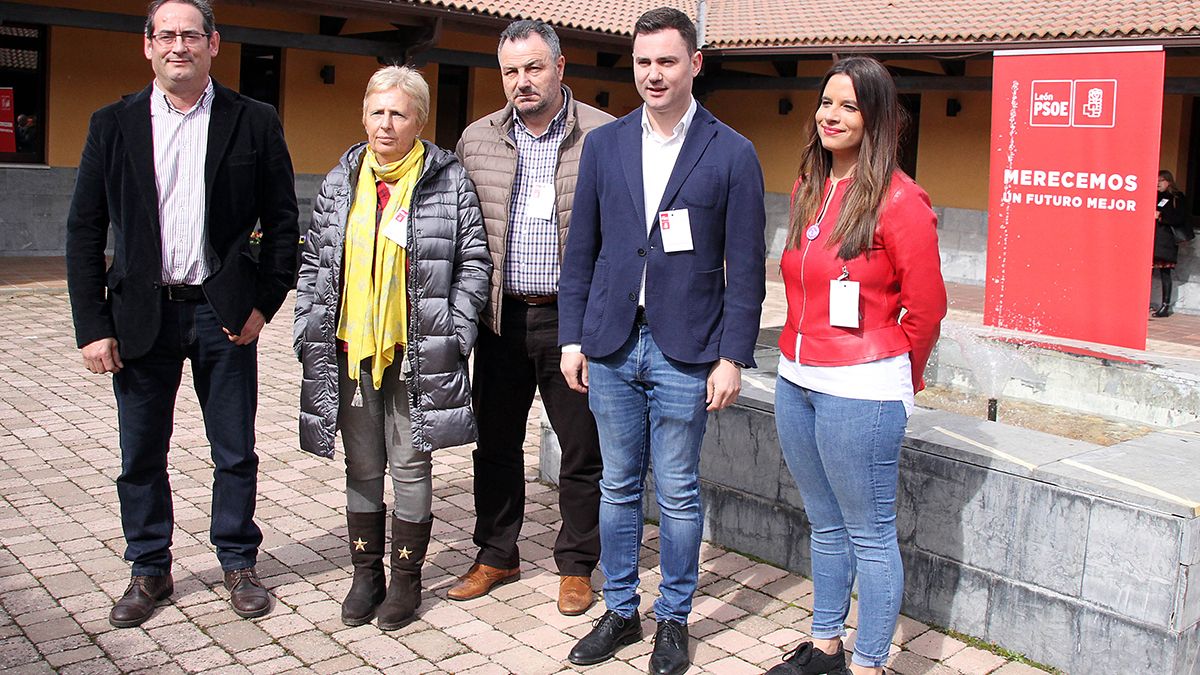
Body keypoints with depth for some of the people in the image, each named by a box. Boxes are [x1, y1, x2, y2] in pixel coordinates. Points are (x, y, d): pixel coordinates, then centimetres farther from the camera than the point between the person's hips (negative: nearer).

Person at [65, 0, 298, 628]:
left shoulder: (254, 122, 0)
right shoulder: (113, 124, 4)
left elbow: (283, 222, 4)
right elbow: (84, 231, 4)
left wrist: (264, 301, -5)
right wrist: (92, 326, -2)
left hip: (223, 314, -1)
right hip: (141, 316, 1)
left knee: (236, 451, 8)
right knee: (141, 454, 10)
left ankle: (238, 564, 27)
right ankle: (149, 571, 28)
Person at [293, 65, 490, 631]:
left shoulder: (450, 181, -2)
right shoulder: (341, 181, 9)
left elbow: (474, 262, -2)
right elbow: (314, 261, 12)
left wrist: (455, 332, -10)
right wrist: (309, 331, 4)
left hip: (417, 353, -3)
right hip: (350, 349, 4)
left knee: (410, 466, 5)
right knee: (362, 468, 12)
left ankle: (406, 578, 20)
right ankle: (366, 574, 26)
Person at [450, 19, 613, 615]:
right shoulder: (477, 140, 7)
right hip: (501, 317, 4)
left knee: (582, 448, 6)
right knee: (496, 442, 14)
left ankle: (577, 565, 23)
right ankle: (497, 555, 31)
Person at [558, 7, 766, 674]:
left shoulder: (732, 154, -3)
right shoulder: (603, 144, 6)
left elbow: (745, 267, -3)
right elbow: (581, 250, 9)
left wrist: (732, 357, -7)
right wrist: (571, 338, 4)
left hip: (685, 353, -3)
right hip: (611, 345, 3)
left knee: (678, 493, 8)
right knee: (618, 487, 13)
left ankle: (673, 618, 25)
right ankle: (620, 611, 29)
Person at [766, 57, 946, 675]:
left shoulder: (898, 200, -12)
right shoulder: (808, 189, 11)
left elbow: (926, 307, -7)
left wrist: (895, 372, 5)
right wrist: (804, 353, 16)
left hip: (860, 391, -8)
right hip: (796, 380, 8)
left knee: (869, 534, 4)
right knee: (825, 526, 19)